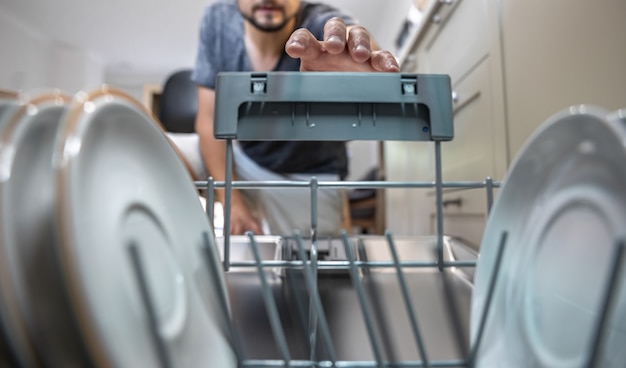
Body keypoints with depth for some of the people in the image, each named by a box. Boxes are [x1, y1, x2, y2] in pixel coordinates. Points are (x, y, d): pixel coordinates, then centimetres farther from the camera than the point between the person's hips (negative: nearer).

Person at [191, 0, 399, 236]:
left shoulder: (322, 24, -25)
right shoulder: (218, 20, -15)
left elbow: (366, 57, -48)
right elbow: (210, 119, -12)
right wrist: (232, 203, -15)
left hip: (310, 176, -2)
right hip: (242, 161, 3)